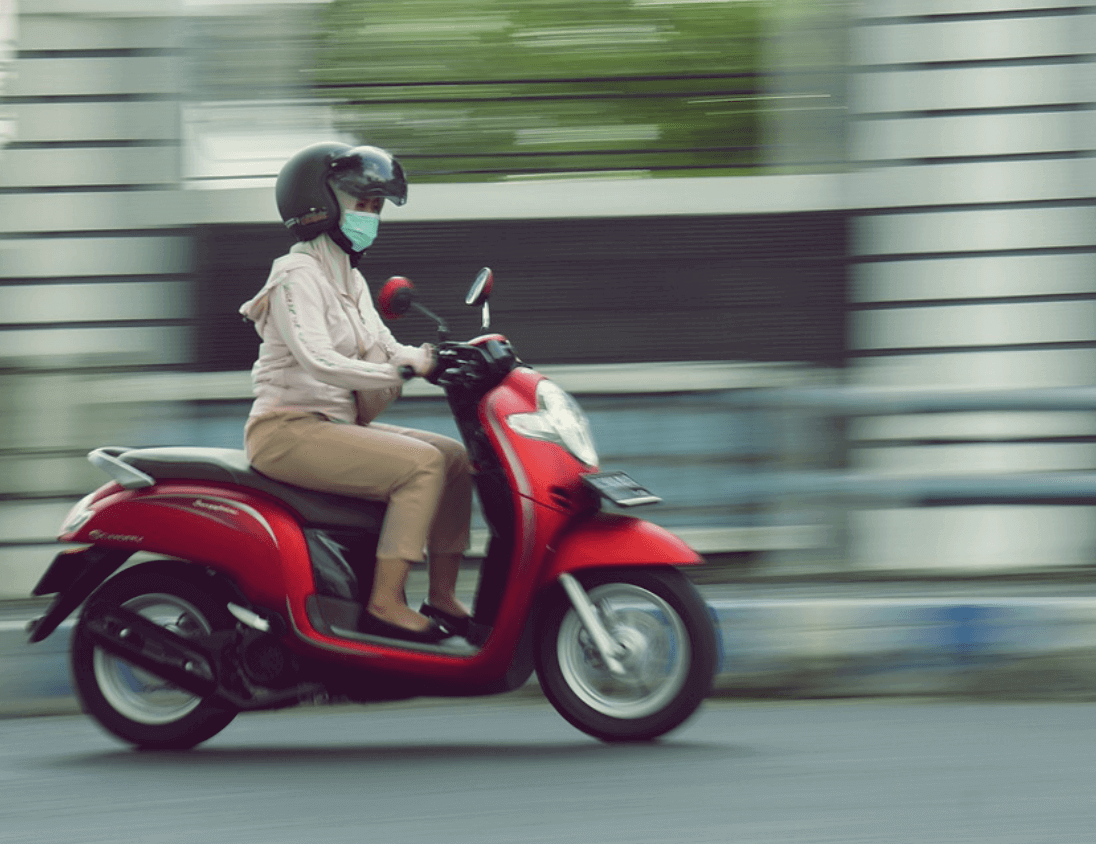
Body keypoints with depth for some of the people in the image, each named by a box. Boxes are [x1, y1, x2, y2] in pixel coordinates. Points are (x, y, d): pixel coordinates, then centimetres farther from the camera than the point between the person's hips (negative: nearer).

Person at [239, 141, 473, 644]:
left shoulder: (349, 280, 18)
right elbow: (316, 361, -26)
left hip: (337, 424, 10)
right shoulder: (299, 275, -13)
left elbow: (383, 348, 13)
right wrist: (401, 371, -31)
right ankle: (385, 604, -27)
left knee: (455, 457, 2)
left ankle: (441, 598, 2)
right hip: (290, 430, -10)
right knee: (421, 462, -24)